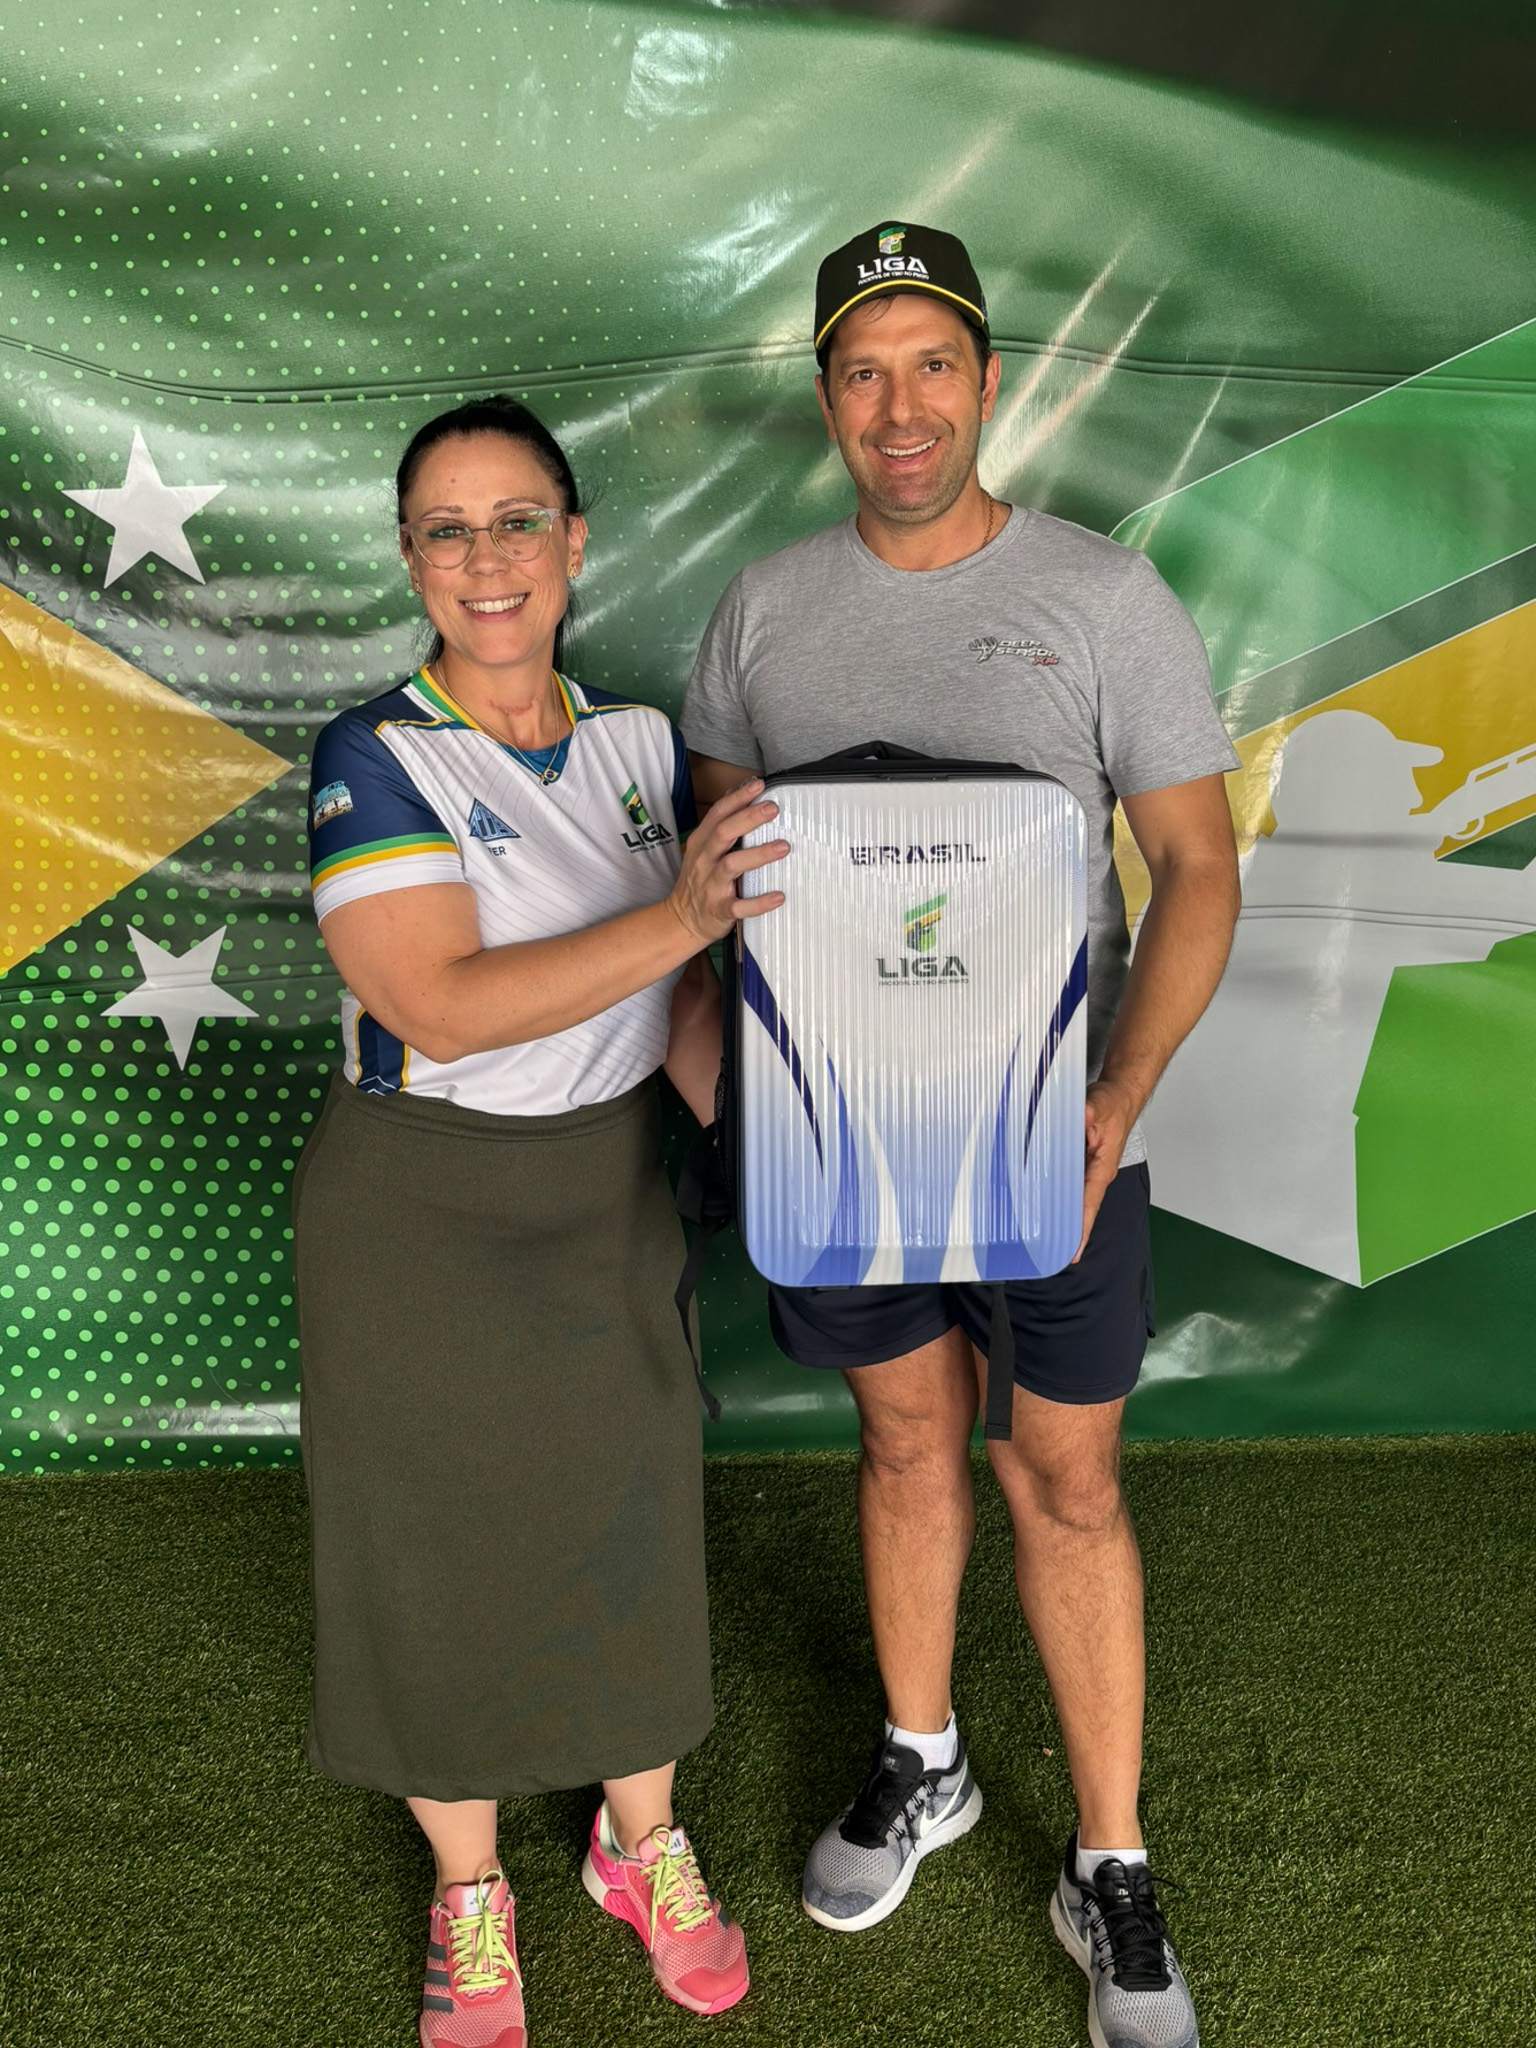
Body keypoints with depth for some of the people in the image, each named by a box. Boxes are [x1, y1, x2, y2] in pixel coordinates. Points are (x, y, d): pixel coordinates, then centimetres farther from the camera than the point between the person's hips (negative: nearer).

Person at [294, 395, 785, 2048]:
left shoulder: (637, 741, 0)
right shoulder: (373, 762, -15)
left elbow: (679, 991, 2)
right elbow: (442, 1006, -26)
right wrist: (681, 915, -34)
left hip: (608, 1198, 4)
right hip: (418, 1212, -4)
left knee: (627, 1524, 14)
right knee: (441, 1547, 10)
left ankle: (643, 1848, 40)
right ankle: (469, 1897, 35)